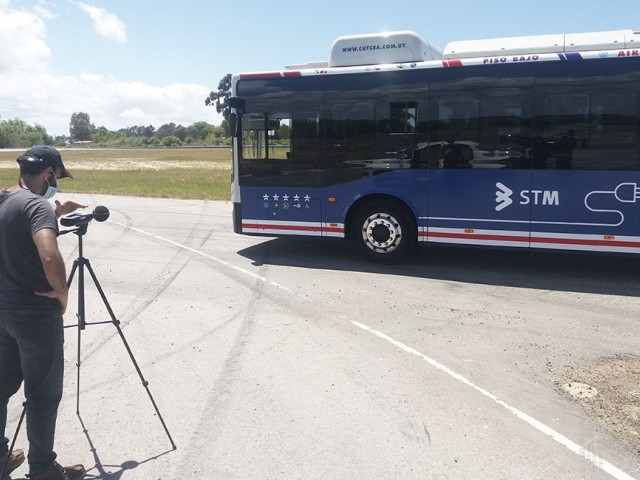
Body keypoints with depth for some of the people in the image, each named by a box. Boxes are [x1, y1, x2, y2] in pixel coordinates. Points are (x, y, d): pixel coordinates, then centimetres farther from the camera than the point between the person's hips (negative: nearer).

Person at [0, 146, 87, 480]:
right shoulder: (37, 204, -21)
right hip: (37, 316, -9)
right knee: (43, 395, 6)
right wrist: (62, 292, -21)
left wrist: (56, 215, 20)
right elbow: (50, 257, -37)